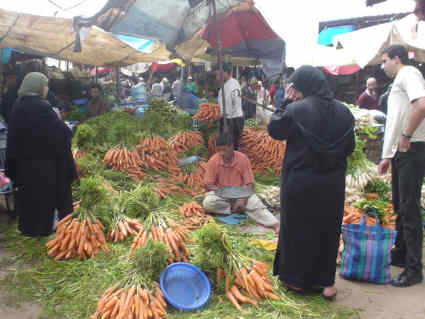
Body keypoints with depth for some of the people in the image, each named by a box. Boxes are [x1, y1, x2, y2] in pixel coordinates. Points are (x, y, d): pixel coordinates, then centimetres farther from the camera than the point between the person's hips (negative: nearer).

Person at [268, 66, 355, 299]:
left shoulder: (295, 110, -16)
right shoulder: (343, 111, -1)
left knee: (297, 228, 12)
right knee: (328, 229, 15)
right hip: (332, 182, 4)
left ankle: (296, 278, 25)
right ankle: (326, 281, 23)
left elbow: (274, 129, -3)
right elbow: (349, 147, 6)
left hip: (300, 180, -3)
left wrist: (286, 103, -1)